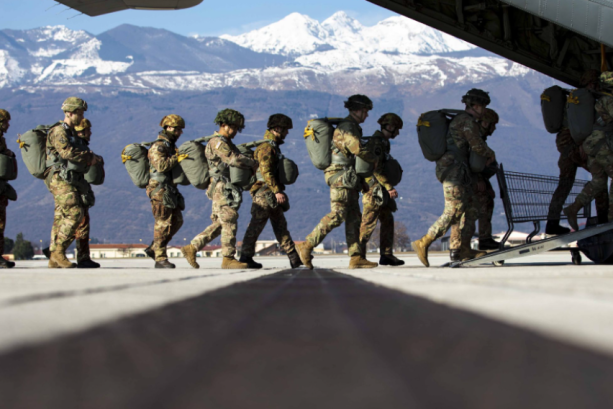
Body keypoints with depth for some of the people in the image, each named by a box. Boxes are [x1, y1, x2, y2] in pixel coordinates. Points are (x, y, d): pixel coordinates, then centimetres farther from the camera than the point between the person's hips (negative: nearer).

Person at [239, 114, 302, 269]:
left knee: (281, 225, 9)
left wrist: (279, 190, 19)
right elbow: (265, 171, -22)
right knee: (256, 225, -6)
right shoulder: (266, 147, -13)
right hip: (264, 193, -10)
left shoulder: (274, 147, 19)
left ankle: (294, 258, 9)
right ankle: (245, 257, 0)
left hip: (273, 195, 10)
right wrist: (277, 191, -24)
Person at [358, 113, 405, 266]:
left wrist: (388, 187, 21)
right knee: (369, 222, -9)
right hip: (374, 188, -10)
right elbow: (375, 168, -21)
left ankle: (387, 255, 10)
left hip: (381, 190, 10)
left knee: (388, 220, 9)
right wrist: (389, 187, -24)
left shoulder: (383, 142, 20)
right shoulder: (376, 142, -13)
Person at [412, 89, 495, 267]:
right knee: (453, 211, -14)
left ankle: (462, 249, 7)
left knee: (470, 209, 8)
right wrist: (491, 154, 9)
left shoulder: (459, 119, 24)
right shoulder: (467, 121, -8)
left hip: (457, 172, 11)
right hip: (453, 170, -11)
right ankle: (423, 243, -15)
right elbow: (478, 146, -11)